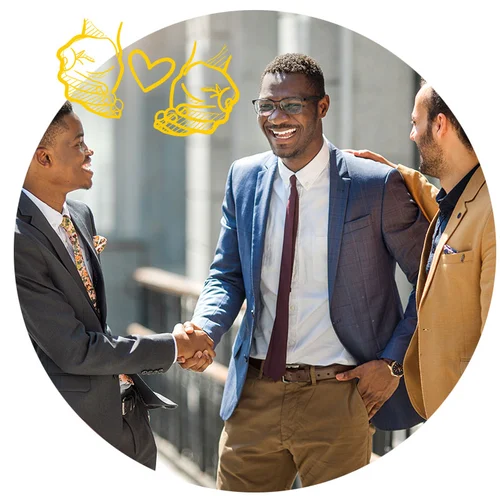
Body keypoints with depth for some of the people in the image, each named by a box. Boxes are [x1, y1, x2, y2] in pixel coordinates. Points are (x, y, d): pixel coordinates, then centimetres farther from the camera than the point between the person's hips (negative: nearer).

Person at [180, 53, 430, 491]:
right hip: (254, 394, 4)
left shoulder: (377, 185, -8)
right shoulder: (244, 178, 6)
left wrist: (393, 362, -6)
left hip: (337, 397, -4)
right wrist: (203, 328, -7)